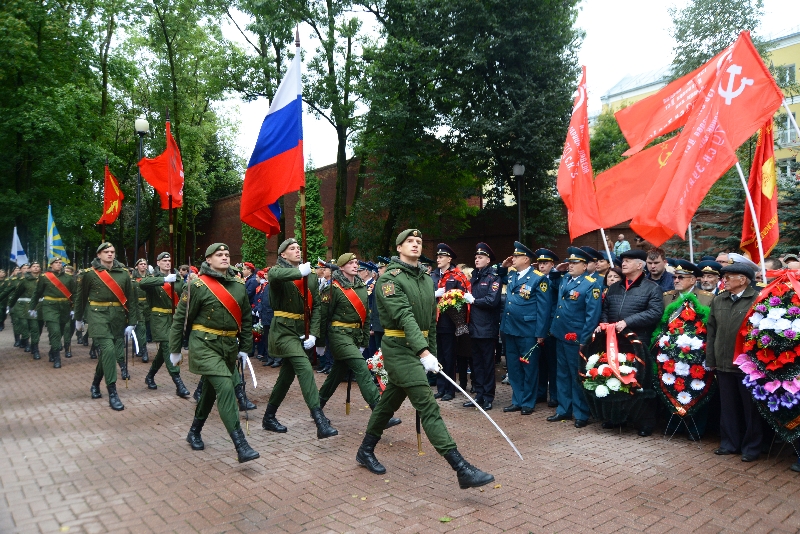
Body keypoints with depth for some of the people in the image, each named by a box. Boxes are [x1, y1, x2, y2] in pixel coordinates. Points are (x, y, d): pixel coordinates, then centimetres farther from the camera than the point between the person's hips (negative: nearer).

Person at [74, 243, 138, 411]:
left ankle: (95, 384, 38)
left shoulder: (124, 273, 4)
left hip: (118, 317, 4)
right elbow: (81, 297, 8)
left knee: (108, 352, 12)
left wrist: (132, 322, 2)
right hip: (98, 315, -4)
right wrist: (78, 318, 15)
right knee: (108, 349, -17)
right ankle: (112, 393, -11)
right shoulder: (90, 273, -3)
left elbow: (131, 299, 6)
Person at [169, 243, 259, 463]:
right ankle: (241, 445, -20)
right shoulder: (197, 285, -9)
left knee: (211, 389, 18)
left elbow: (246, 319, 12)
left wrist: (245, 348, 11)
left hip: (229, 346, 6)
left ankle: (194, 432, 41)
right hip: (205, 345, -6)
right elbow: (181, 318, -4)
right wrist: (175, 350, -1)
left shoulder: (239, 285, 6)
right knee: (225, 387, -19)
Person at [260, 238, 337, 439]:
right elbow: (273, 275, -30)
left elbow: (316, 306, 7)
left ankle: (269, 417, 31)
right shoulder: (278, 269, -2)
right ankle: (320, 421, -26)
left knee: (288, 374, 14)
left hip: (302, 330, 6)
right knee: (305, 368, -20)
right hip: (283, 329, -6)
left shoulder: (311, 276, 11)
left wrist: (313, 334, -4)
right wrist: (299, 272, -40)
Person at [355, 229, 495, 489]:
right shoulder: (390, 278, -11)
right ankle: (462, 469, -15)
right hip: (399, 349, -8)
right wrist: (424, 352, -31)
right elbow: (404, 316, -23)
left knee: (390, 400, 18)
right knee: (428, 406, -12)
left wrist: (433, 351, 15)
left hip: (420, 348, 8)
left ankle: (366, 451, 35)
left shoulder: (427, 279, 13)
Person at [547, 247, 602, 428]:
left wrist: (584, 340, -19)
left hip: (576, 338, -7)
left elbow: (593, 314, -18)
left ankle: (581, 414, 17)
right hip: (560, 335, 7)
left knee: (577, 377, 4)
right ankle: (564, 409, 29)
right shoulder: (564, 280, 8)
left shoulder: (591, 284, -14)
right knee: (563, 375, 16)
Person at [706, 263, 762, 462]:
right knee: (728, 406, 13)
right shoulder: (718, 300, 9)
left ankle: (751, 447, 21)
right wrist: (711, 360, 7)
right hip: (724, 363, 5)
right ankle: (730, 443, 25)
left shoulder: (757, 300, -9)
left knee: (750, 407, 9)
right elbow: (711, 331, 9)